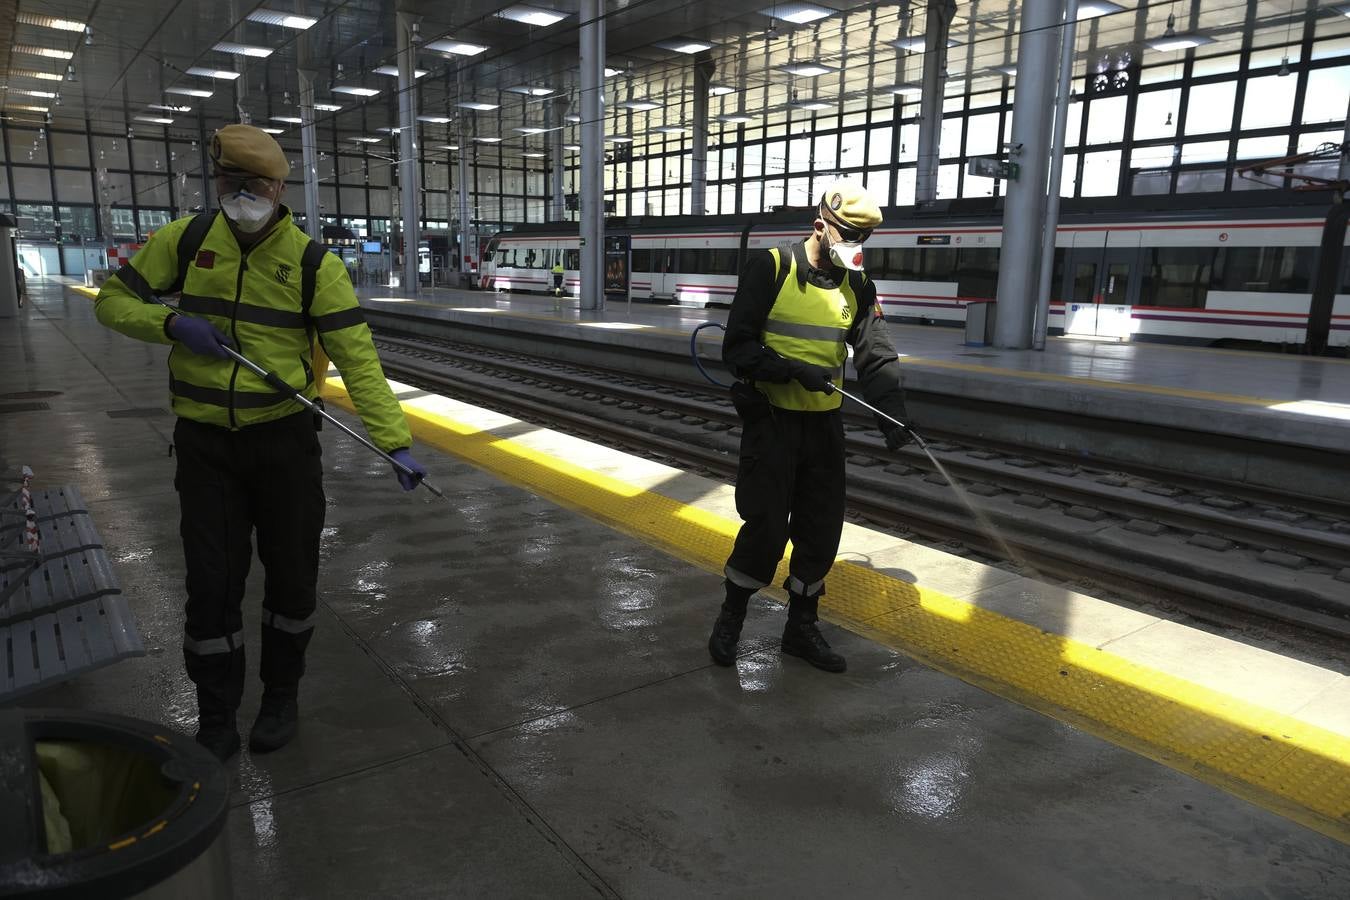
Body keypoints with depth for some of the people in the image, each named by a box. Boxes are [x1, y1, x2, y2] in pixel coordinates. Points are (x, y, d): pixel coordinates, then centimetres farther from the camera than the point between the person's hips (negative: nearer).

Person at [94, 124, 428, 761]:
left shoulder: (313, 264, -10)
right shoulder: (184, 240, -1)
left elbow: (357, 358, -16)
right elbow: (113, 300, 7)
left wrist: (394, 440, -25)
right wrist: (172, 324, -14)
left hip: (284, 438, -1)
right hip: (204, 443, 2)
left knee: (292, 575, 10)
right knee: (212, 583, 7)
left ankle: (282, 696, 34)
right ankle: (215, 720, 26)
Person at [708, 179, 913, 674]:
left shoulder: (856, 284, 6)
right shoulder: (771, 268, -10)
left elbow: (876, 354, -1)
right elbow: (738, 348, -13)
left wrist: (891, 411, -17)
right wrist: (796, 371, -25)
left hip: (824, 422, 6)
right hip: (771, 417, -5)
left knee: (822, 529, 8)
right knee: (766, 526, -5)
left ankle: (801, 627, 27)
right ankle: (730, 618, 19)